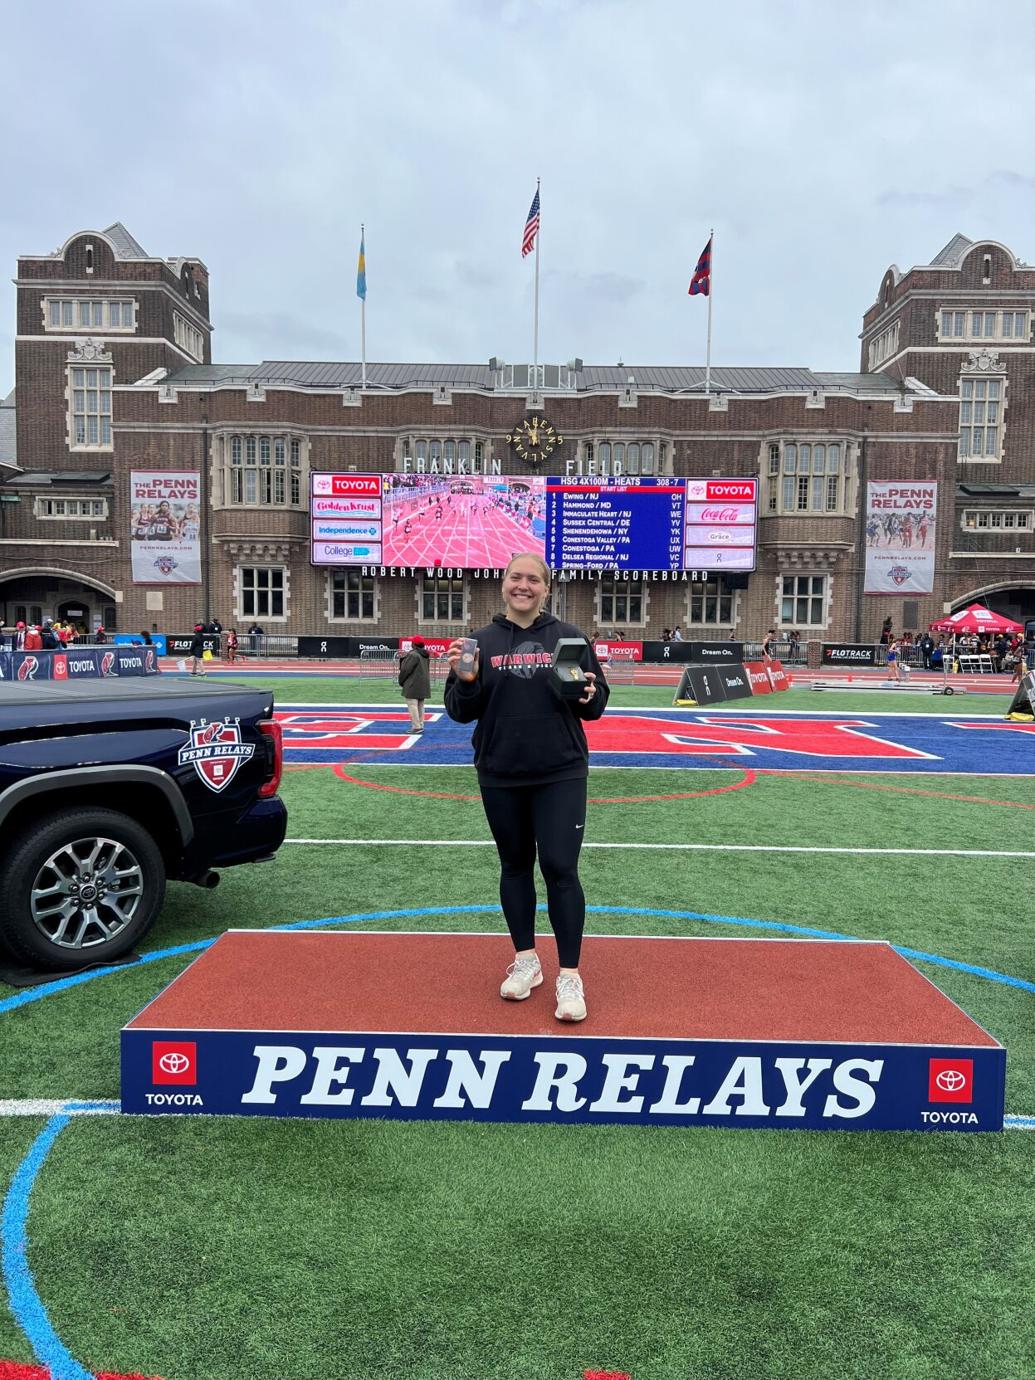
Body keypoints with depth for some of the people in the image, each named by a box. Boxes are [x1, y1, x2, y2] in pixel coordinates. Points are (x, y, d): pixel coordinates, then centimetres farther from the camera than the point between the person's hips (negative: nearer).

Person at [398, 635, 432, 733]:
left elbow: (406, 670, -16)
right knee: (420, 705, 14)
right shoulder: (424, 655, 12)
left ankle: (416, 727, -10)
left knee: (412, 705, -7)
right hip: (423, 685, 10)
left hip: (413, 685, -10)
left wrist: (401, 681, -1)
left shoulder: (413, 655, -16)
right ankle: (420, 725, 18)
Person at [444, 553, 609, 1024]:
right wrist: (465, 681, -16)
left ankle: (569, 975, 8)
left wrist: (588, 695, -19)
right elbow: (461, 713, 3)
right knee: (515, 865, 14)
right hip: (500, 777, 2)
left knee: (560, 868, -5)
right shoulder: (481, 641, 4)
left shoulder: (568, 637, 1)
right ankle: (525, 961, 30)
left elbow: (597, 704, 3)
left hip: (560, 775, -2)